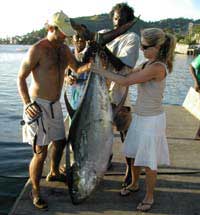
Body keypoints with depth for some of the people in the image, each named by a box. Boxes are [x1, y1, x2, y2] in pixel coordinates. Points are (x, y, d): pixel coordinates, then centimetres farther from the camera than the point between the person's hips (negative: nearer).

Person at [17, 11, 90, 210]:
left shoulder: (64, 48, 7)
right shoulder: (37, 50, -15)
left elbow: (77, 69, 14)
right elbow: (21, 78, -11)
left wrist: (90, 65, -9)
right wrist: (27, 104, -21)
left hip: (55, 104, 8)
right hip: (38, 105, -8)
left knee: (60, 141, 21)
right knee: (41, 152, -6)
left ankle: (54, 173, 47)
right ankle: (35, 191, 14)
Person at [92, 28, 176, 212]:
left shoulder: (157, 67, -24)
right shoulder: (148, 64, 4)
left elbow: (125, 81, -24)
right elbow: (128, 73, 9)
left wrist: (102, 72, -14)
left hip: (152, 120, -9)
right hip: (140, 117, 9)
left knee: (148, 162, 7)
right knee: (134, 154, 22)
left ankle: (149, 196, 27)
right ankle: (134, 184, 45)